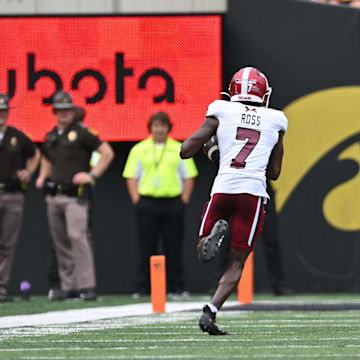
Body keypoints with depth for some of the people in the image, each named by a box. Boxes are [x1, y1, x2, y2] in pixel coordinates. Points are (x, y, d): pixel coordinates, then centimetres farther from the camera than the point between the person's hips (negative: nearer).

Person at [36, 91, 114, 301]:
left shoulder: (82, 133, -3)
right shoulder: (51, 137, 16)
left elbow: (108, 153, -5)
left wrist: (92, 175, -11)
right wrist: (42, 177, 16)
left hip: (75, 195, -7)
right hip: (54, 196, 7)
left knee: (77, 236, -19)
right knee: (60, 242, 7)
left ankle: (87, 286, -20)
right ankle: (68, 287, 13)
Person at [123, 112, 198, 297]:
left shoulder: (179, 149, 9)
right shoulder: (139, 150, 8)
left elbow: (189, 176, 9)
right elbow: (131, 176, 7)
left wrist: (184, 200, 0)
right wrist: (136, 200, -3)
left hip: (173, 203, 0)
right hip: (147, 203, 0)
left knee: (173, 248, 1)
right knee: (147, 247, 0)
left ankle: (175, 287, 6)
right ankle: (143, 288, 4)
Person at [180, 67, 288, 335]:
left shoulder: (221, 113, 7)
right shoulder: (275, 122, 12)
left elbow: (185, 151, 6)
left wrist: (208, 143, 25)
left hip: (223, 188, 0)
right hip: (253, 192, 0)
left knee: (204, 256, 15)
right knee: (237, 262, 8)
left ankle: (216, 231, -19)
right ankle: (210, 312, -11)